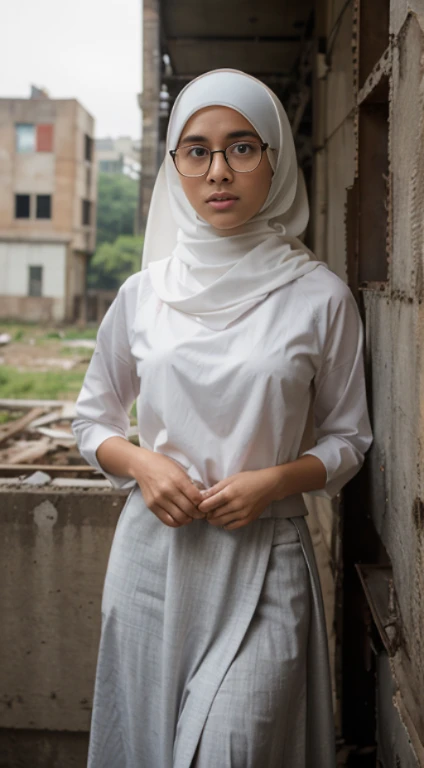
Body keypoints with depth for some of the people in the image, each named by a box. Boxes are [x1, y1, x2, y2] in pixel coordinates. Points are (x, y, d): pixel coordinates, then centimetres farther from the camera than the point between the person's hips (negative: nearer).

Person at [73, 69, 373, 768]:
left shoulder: (320, 298, -3)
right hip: (154, 550, 2)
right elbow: (93, 420, 13)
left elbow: (347, 439, 6)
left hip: (265, 557, -2)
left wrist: (275, 479, -13)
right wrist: (140, 463, -8)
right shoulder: (143, 295, 3)